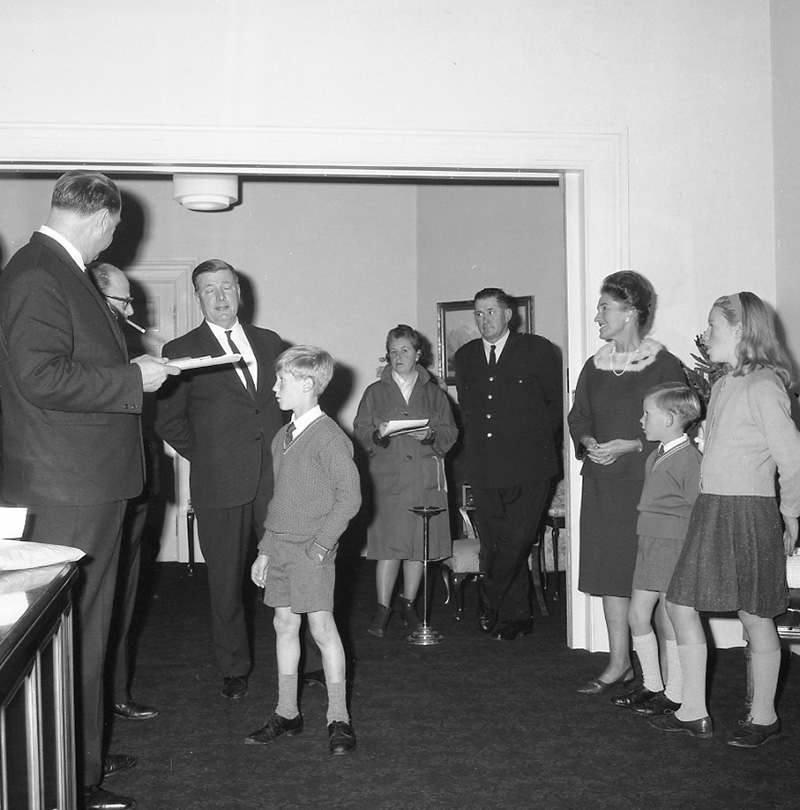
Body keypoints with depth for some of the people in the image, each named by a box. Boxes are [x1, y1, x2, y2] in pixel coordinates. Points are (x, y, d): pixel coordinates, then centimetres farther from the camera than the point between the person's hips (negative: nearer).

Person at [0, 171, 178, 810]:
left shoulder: (64, 272, 16)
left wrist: (135, 367, 16)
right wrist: (132, 379, -18)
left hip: (91, 485, 11)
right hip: (66, 490, -11)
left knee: (87, 630, 19)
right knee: (69, 637, -1)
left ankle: (86, 757, 34)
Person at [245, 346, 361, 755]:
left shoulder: (328, 437, -13)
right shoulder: (282, 438, 12)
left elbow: (350, 496, -15)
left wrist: (321, 545, -17)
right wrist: (265, 549, 16)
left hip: (312, 549, -8)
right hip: (280, 545, 8)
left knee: (322, 626, -4)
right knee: (284, 624, 11)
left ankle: (338, 717, 8)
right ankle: (286, 713, 22)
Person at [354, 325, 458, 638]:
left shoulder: (434, 394, 13)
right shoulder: (375, 392, 10)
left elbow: (450, 433, 7)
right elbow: (360, 432, 4)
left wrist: (430, 435, -12)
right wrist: (378, 434, -17)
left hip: (425, 479, 2)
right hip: (387, 479, -2)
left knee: (420, 546, 6)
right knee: (389, 546, -7)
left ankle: (408, 604, 21)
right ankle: (382, 609, 1)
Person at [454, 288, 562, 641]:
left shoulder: (537, 350, 1)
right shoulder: (464, 357, 13)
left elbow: (556, 401, 9)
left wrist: (538, 442, 7)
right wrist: (477, 446, 14)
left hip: (529, 468, -4)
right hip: (484, 469, 4)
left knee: (515, 541, -11)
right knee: (493, 544, 6)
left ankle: (490, 605, 8)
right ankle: (515, 617, 19)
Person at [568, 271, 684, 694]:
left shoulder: (664, 365, -6)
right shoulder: (594, 366, 11)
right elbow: (577, 417, 17)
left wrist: (628, 445, -15)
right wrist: (588, 442, -4)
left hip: (645, 483, -5)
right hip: (601, 483, 5)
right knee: (610, 571, 7)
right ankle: (619, 663, 16)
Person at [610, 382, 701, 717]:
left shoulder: (688, 457, -15)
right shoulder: (655, 456, 12)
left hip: (675, 545, -9)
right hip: (649, 543, 9)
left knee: (669, 620, 0)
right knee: (637, 616, 11)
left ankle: (674, 693, 14)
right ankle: (651, 684, 26)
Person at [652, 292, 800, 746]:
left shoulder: (763, 385, -13)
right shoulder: (723, 386, 12)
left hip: (749, 512, -9)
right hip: (710, 508, 9)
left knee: (754, 615, 4)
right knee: (681, 603, 8)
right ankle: (694, 713, 18)